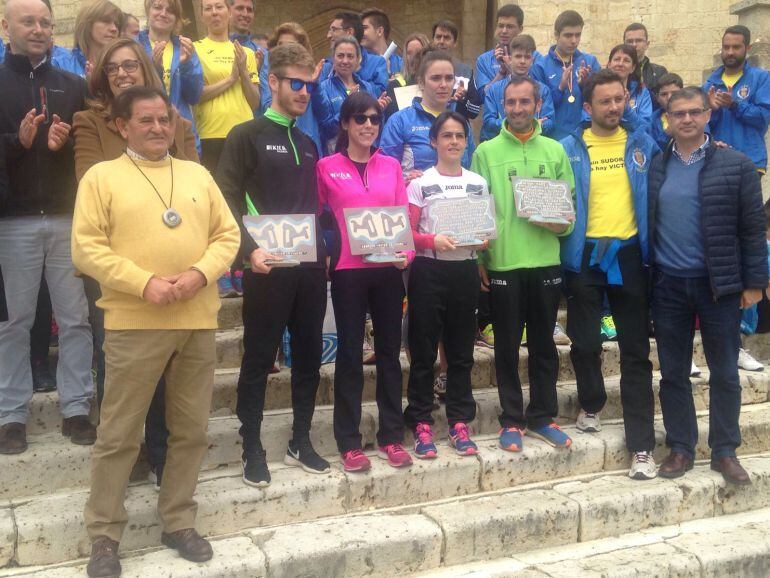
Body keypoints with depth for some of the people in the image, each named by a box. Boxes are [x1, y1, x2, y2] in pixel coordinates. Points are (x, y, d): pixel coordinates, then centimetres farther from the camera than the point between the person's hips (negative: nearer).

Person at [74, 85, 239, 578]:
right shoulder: (102, 176, 2)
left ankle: (179, 522, 24)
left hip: (198, 321, 4)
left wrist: (201, 273, -9)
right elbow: (86, 248, -6)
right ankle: (104, 536, 14)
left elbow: (227, 234, 10)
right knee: (119, 434, 2)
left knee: (192, 430, 10)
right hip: (134, 323, -4)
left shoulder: (198, 175, 15)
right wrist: (144, 283, -17)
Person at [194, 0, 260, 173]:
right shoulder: (195, 49, 4)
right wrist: (230, 78, -8)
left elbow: (255, 103, 11)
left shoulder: (246, 53, 13)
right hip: (210, 136, -3)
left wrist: (243, 72, -3)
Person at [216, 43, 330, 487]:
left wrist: (324, 249, 8)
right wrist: (249, 250, -21)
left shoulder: (308, 144, 18)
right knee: (259, 359, 1)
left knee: (309, 356, 10)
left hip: (311, 266, 6)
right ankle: (253, 448, 12)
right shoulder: (247, 136, -2)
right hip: (268, 267, -6)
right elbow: (228, 202, -10)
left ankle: (301, 442, 22)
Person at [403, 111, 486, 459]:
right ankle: (421, 425, 9)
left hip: (465, 270, 3)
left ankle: (459, 423, 18)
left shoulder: (478, 183, 10)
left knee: (461, 351, 9)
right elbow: (407, 235, -3)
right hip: (429, 271, -3)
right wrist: (433, 240, -20)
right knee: (424, 352, 1)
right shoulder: (419, 184, -1)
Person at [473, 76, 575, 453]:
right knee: (507, 347, 6)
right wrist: (478, 257, -5)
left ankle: (542, 417, 23)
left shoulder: (555, 151, 8)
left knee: (544, 344, 11)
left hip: (546, 263, 2)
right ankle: (512, 421, 17)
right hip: (502, 264, -2)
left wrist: (561, 222, -11)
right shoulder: (487, 152, 1)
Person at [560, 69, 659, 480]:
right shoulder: (570, 149, 1)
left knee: (635, 351, 3)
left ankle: (641, 446, 6)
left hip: (630, 254, 1)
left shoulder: (642, 144, 6)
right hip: (585, 255, -1)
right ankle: (591, 405, 35)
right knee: (584, 343, 5)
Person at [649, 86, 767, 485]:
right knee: (673, 373, 9)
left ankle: (725, 451, 20)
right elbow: (644, 225, 6)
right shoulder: (654, 169, 5)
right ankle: (680, 448, 22)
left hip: (719, 284, -2)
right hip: (667, 284, 2)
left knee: (724, 373, 7)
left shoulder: (737, 166, -2)